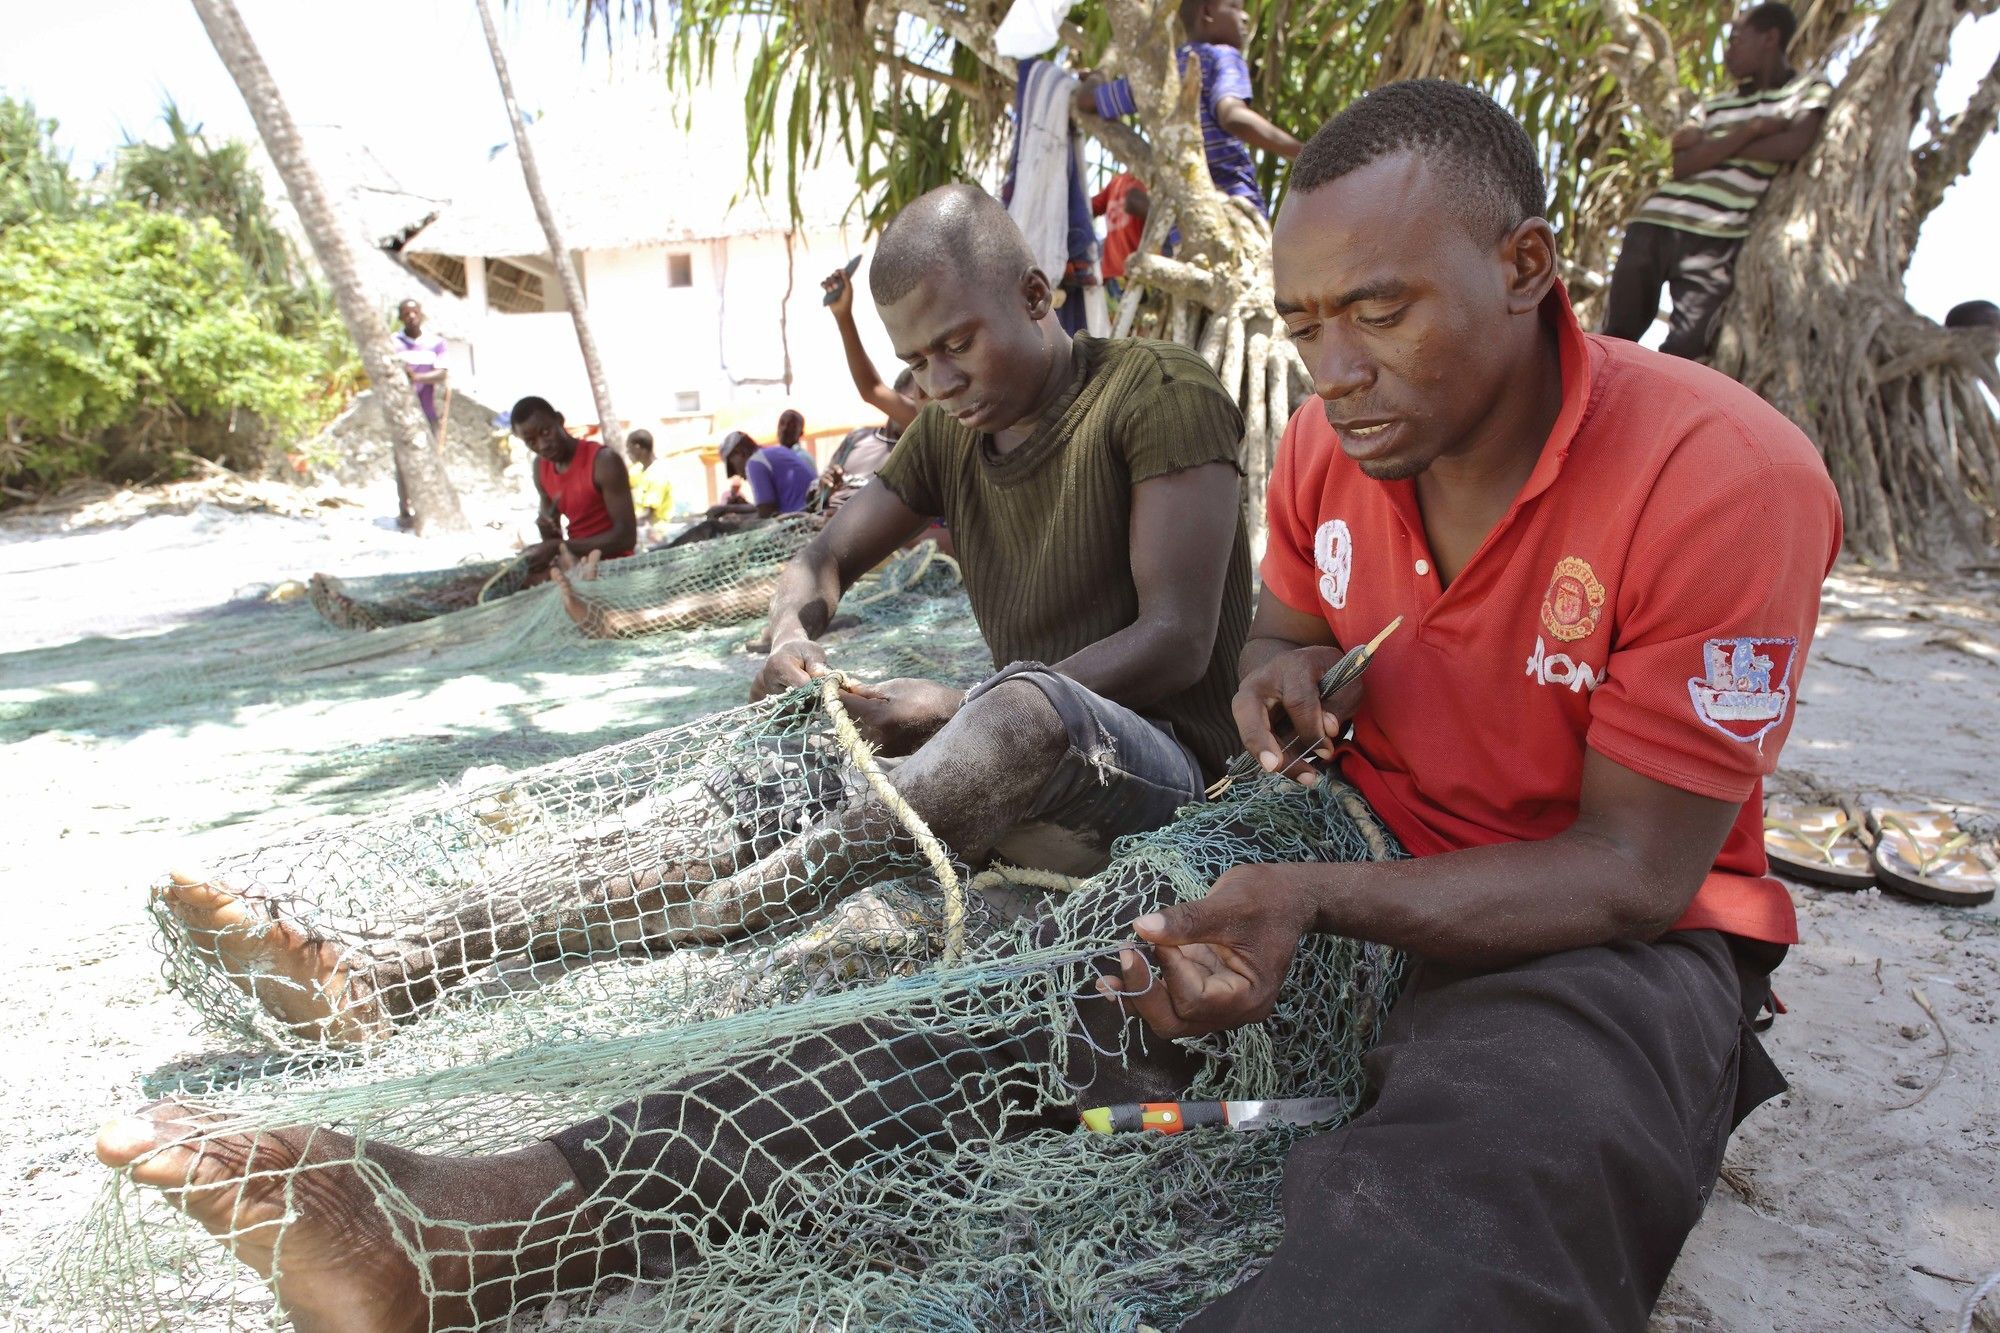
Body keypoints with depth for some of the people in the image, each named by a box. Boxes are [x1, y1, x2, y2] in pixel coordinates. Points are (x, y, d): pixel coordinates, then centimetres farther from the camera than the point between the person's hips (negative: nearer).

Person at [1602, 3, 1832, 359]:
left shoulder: (1809, 89, 12)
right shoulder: (1716, 105, 22)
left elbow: (1794, 145, -9)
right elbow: (1682, 164, 5)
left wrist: (1709, 145, 1)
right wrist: (1751, 129, -3)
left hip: (1717, 239, -4)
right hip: (1655, 222, 4)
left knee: (1682, 354, -14)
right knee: (1616, 340, -2)